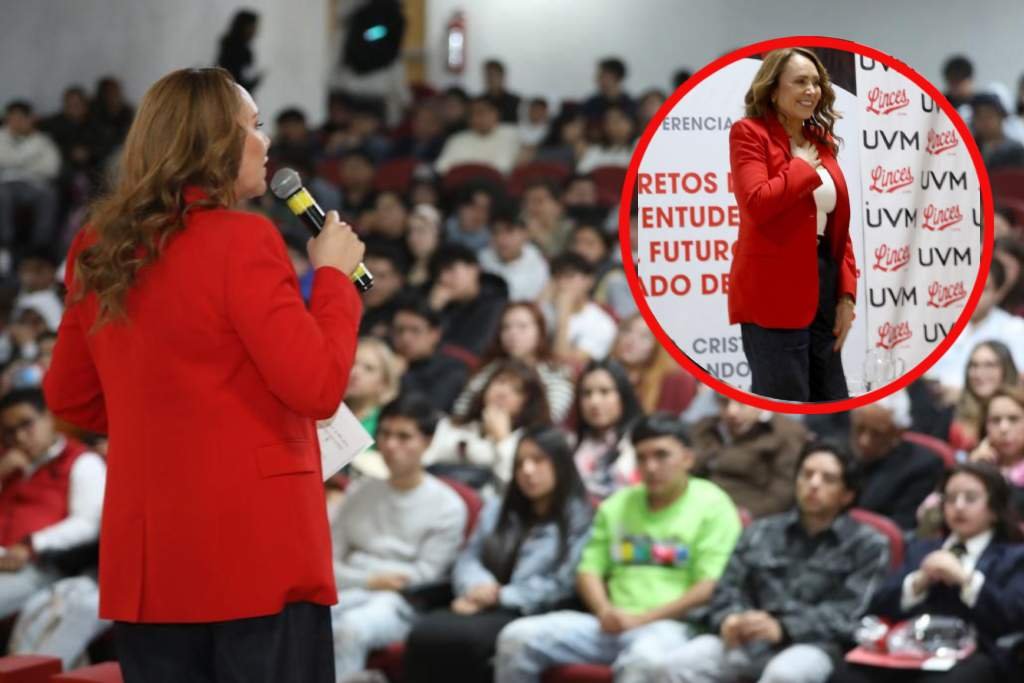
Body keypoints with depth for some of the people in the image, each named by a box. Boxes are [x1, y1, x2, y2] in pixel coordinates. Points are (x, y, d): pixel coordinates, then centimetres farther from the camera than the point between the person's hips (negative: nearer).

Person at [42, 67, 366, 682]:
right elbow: (317, 387, -15)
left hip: (149, 558, 6)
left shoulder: (98, 253, 8)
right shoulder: (241, 240, -13)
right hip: (254, 550, -6)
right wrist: (334, 275, -2)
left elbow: (69, 397, 18)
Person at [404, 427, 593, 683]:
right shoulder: (497, 510, 29)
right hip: (485, 608, 5)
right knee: (423, 634, -29)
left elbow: (562, 586, -4)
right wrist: (479, 588, -6)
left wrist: (500, 596, -9)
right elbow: (468, 559, 18)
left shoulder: (578, 520, 7)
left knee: (463, 638, -37)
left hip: (529, 615, -5)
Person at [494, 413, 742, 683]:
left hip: (671, 625, -6)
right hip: (610, 625, 6)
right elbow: (589, 569, 18)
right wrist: (605, 611, -5)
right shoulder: (616, 506, 21)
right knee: (518, 637, -14)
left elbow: (710, 588, -7)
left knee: (646, 657, -42)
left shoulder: (712, 505, 3)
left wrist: (642, 618, -11)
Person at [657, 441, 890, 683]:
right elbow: (727, 591, 14)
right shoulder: (760, 533, 21)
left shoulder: (868, 544, 8)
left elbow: (851, 613, -5)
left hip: (816, 646, -4)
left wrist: (782, 628, -20)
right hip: (749, 643, 4)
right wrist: (730, 620, -12)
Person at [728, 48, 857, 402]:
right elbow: (757, 203, -22)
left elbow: (839, 226, 16)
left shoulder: (822, 142, 16)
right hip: (774, 296, -8)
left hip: (823, 290, 8)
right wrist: (805, 167, -9)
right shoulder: (749, 133, -5)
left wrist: (847, 294, 7)